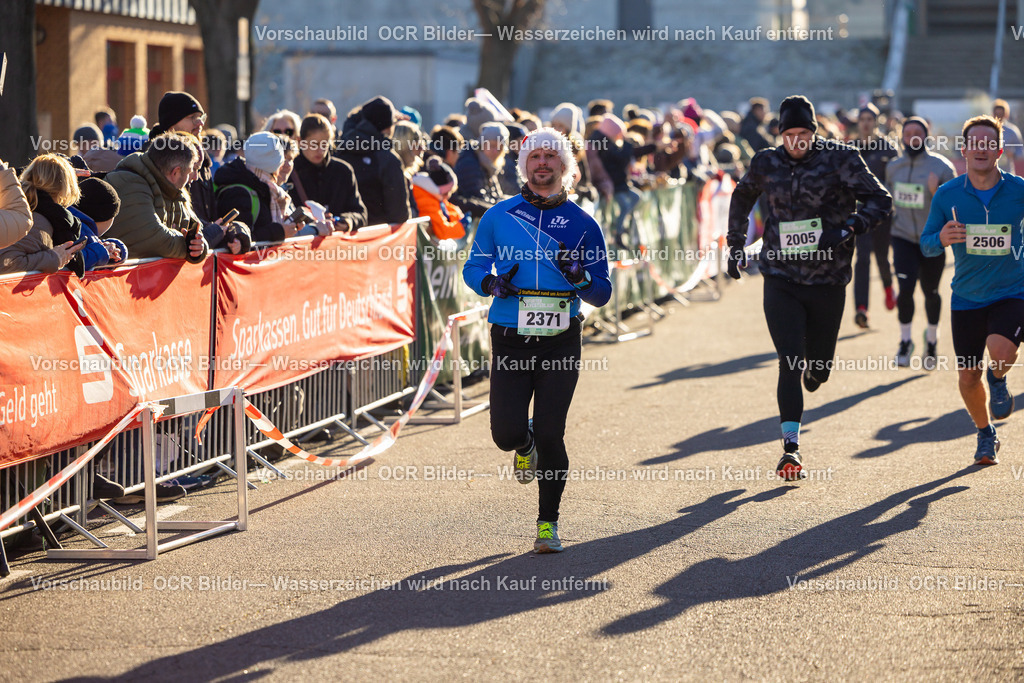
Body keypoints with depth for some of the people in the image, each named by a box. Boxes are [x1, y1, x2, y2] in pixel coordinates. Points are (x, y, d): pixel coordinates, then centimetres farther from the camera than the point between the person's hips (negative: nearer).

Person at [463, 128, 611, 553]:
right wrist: (491, 283, -10)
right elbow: (473, 267, 12)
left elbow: (602, 294, 5)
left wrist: (579, 277, -16)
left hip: (560, 342, -1)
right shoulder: (500, 216, 5)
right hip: (510, 341, 1)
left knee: (550, 435, -5)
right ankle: (525, 444, 32)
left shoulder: (582, 224, 3)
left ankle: (548, 524, 12)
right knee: (506, 433, -8)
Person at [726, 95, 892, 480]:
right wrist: (735, 245, 19)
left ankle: (813, 371, 49)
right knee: (790, 363, -11)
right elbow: (742, 197, 24)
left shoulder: (839, 158, -6)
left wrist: (847, 230, -22)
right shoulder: (766, 164, 3)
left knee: (819, 368, 10)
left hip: (828, 279, 0)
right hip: (782, 279, 0)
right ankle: (791, 447, -9)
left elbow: (879, 200, -8)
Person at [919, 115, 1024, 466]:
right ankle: (986, 435, 34)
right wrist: (942, 239, -20)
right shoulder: (947, 195, -5)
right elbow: (926, 244, 2)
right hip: (967, 298, 2)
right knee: (969, 376, 6)